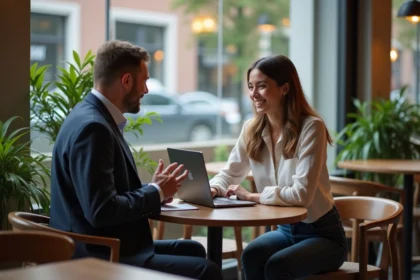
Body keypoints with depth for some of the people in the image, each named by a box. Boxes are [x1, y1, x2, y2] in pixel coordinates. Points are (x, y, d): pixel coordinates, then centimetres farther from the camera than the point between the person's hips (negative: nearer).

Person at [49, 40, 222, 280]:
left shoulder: (97, 118, 10)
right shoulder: (92, 127, -20)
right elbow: (101, 211, -26)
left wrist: (154, 190, 1)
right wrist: (156, 192, -12)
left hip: (106, 246, 11)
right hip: (97, 258, -11)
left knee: (193, 250, 20)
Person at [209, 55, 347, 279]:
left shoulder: (311, 127, -19)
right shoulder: (252, 129, 0)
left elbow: (301, 194, -26)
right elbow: (229, 173, 8)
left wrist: (252, 196, -23)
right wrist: (213, 189, -15)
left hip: (322, 234, -5)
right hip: (286, 229, 5)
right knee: (251, 256, -26)